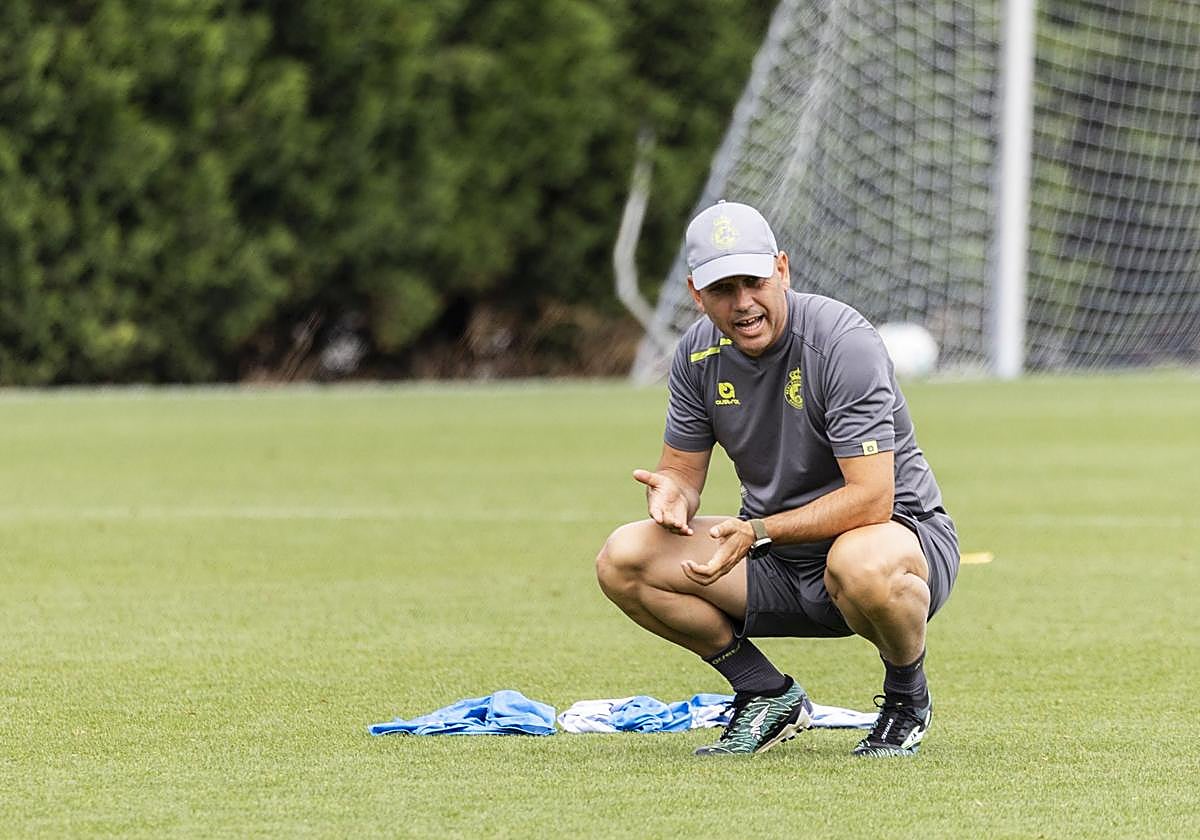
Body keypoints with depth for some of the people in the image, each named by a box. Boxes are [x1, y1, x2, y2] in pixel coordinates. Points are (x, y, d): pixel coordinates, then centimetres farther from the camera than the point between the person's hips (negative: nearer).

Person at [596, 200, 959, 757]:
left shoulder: (841, 341, -23)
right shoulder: (697, 354, -4)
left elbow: (871, 499, -28)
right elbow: (684, 467, 7)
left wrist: (757, 533, -35)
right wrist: (673, 491, -19)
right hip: (777, 563, 6)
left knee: (861, 564, -43)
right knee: (623, 560, -12)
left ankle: (907, 699, -9)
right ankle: (770, 698, 4)